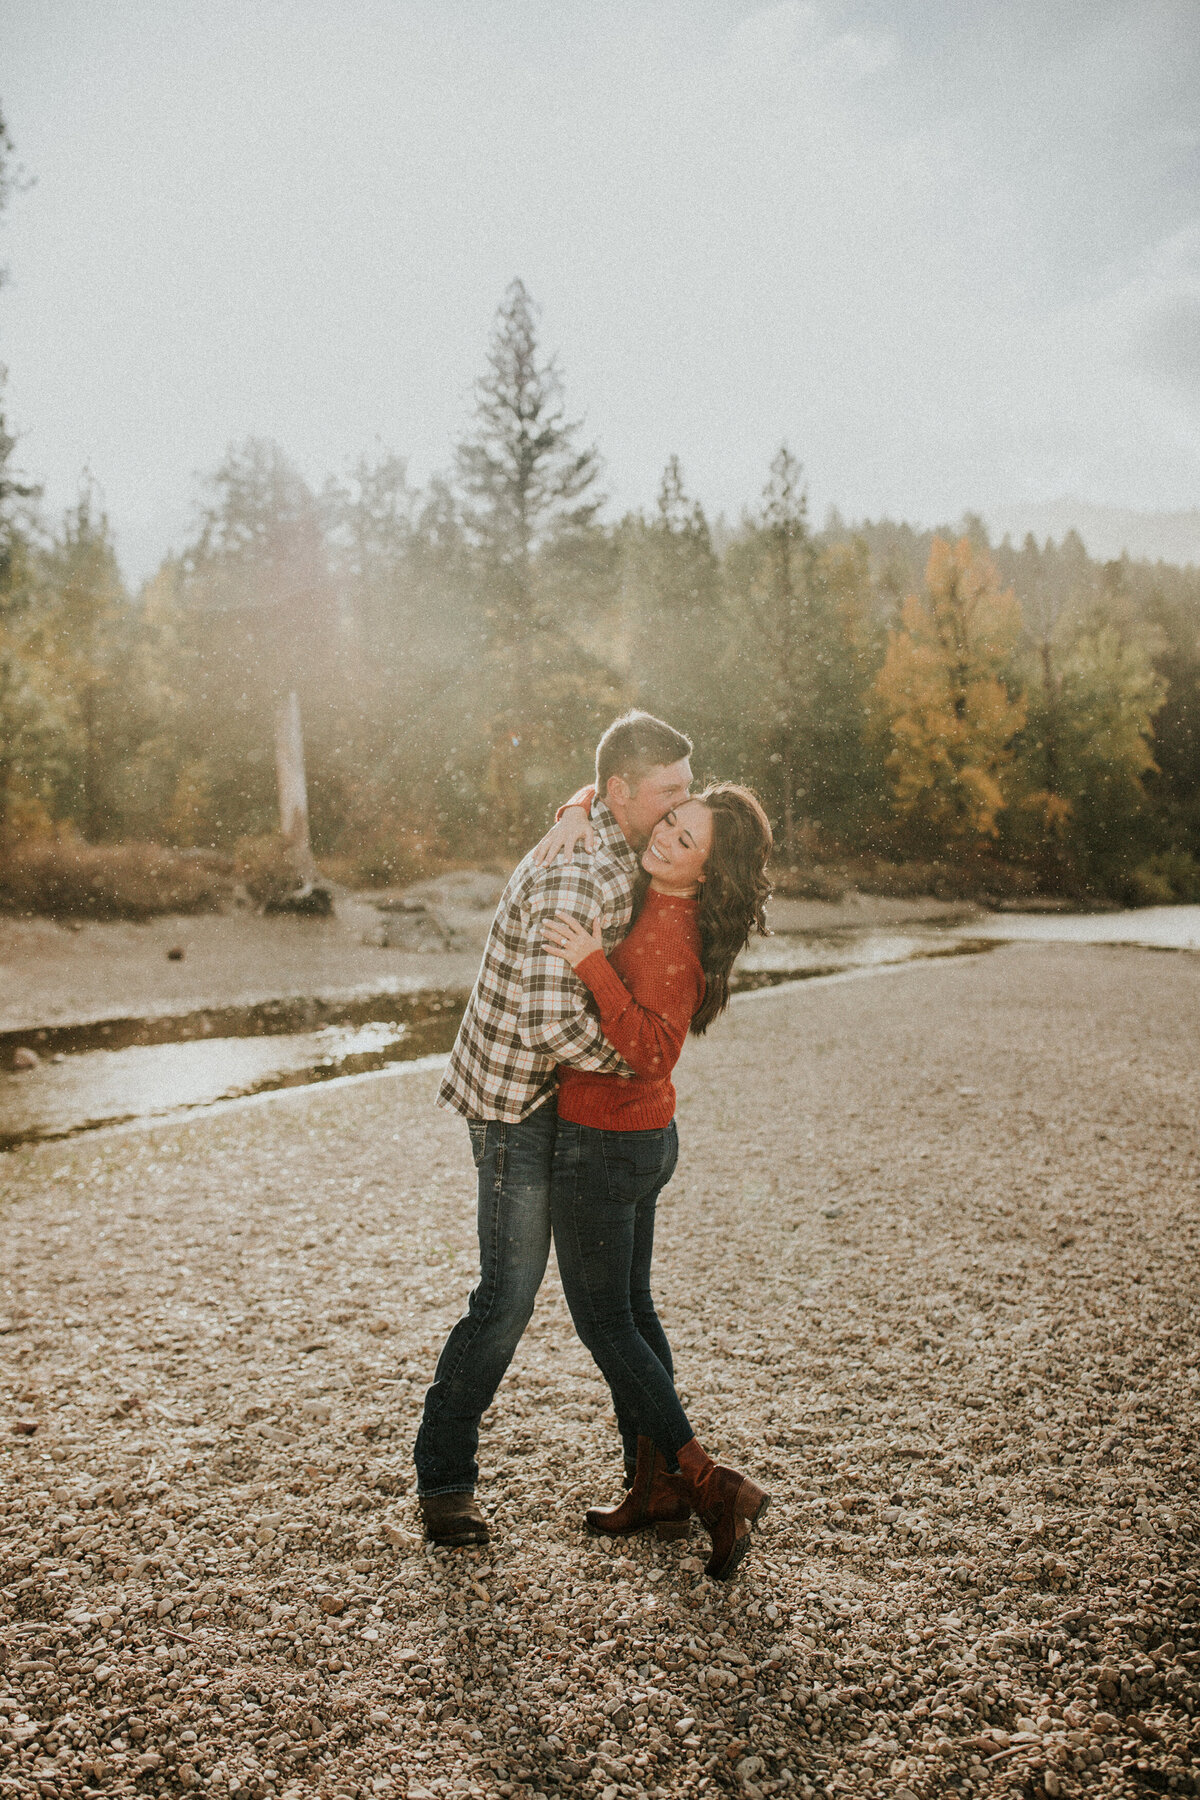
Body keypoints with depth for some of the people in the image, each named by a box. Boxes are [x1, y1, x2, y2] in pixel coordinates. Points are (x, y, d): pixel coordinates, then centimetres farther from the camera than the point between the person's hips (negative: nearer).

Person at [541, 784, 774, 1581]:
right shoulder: (657, 900, 2)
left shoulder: (669, 936, -23)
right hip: (645, 1137, 9)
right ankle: (657, 1490, 29)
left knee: (604, 1323, 4)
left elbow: (651, 1051, -32)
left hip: (605, 1146, -9)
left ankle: (711, 1486, 9)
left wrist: (594, 967, -34)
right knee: (631, 1308, 18)